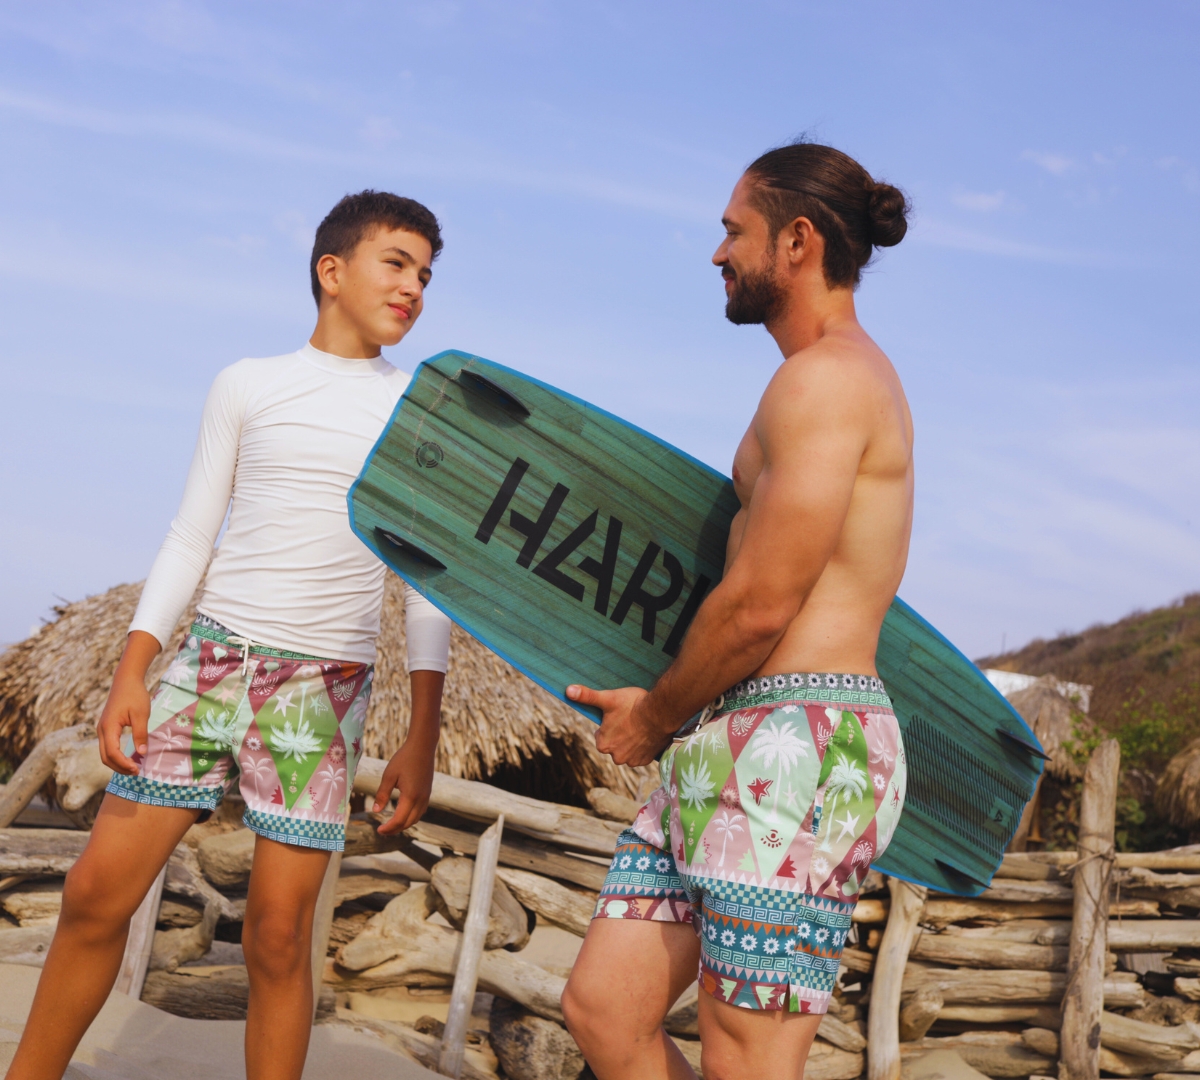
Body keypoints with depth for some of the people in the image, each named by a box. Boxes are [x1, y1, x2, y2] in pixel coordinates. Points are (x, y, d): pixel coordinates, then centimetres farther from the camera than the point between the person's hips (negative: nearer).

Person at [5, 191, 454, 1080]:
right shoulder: (247, 387, 9)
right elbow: (191, 537, 9)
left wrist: (423, 737, 0)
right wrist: (132, 671, -1)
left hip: (325, 685, -1)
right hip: (212, 656, 1)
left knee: (279, 933, -4)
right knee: (98, 892, 1)